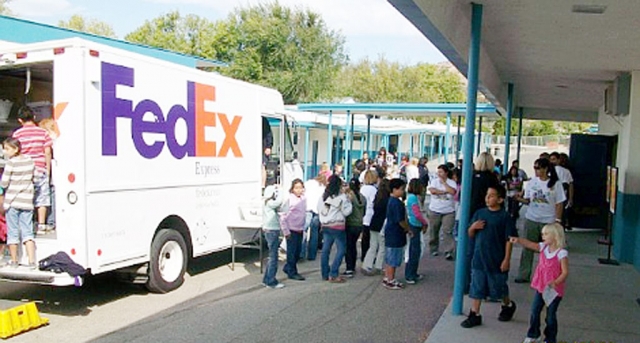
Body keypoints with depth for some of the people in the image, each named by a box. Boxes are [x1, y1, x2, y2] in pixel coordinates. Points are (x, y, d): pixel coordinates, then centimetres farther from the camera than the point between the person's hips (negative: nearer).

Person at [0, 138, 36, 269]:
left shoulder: (11, 163, -12)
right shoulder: (29, 160, 4)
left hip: (12, 201, -4)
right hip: (27, 201, 4)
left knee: (12, 232, 8)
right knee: (27, 231, 5)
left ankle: (14, 261, 16)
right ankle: (31, 261, -4)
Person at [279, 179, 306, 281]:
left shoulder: (304, 199, 4)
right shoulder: (289, 200, -14)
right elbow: (283, 217, -13)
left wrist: (303, 228, 11)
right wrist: (286, 231, -13)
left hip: (300, 230, 6)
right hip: (291, 230, -6)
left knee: (298, 251, 12)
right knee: (292, 251, 2)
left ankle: (287, 268, 30)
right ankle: (292, 272, 14)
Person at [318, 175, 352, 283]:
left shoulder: (323, 196, 8)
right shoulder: (341, 197, -12)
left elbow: (319, 210, 14)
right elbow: (347, 211, -9)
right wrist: (347, 201, 2)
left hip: (325, 225, 7)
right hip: (337, 226, -7)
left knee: (325, 249, 11)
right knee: (341, 249, 0)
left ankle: (325, 274, 17)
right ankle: (333, 274, -5)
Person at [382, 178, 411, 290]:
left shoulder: (391, 201, 10)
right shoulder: (397, 203, -21)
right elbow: (400, 221, -21)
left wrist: (406, 229, 17)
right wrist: (408, 230, -6)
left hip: (391, 233, 10)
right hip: (395, 235, -10)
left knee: (389, 258, 17)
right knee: (393, 260, 1)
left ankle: (387, 278, 26)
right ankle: (390, 281, 10)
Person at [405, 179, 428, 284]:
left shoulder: (413, 197, 12)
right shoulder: (413, 197, -18)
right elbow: (417, 214, -23)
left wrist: (423, 224, 10)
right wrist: (425, 223, -9)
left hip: (415, 226, 10)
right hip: (414, 226, -10)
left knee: (415, 251, 16)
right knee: (414, 251, -2)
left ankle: (413, 274, 25)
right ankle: (410, 276, 5)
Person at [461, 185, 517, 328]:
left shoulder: (504, 217, -10)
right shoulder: (479, 213, 2)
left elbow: (509, 239, -9)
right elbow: (470, 235, 9)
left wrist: (506, 259, -12)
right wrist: (473, 227, -13)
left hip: (497, 261, -4)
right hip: (479, 259, 4)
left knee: (499, 287, 15)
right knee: (476, 288, 7)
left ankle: (508, 306, 42)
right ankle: (475, 315, 17)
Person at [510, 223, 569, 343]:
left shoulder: (562, 253, -18)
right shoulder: (543, 247, 0)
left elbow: (565, 272, -19)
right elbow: (529, 244, -6)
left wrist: (555, 282, -32)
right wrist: (518, 240, -25)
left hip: (554, 290, -6)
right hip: (541, 287, 6)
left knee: (551, 315, 8)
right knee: (534, 311, 11)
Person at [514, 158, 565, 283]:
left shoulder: (555, 184, -5)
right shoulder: (532, 182, 2)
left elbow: (559, 204, -2)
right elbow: (527, 200, 6)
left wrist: (557, 220, -6)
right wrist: (519, 198, -14)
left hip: (548, 221, -2)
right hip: (531, 220, 3)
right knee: (527, 248, 5)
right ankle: (523, 275, 12)